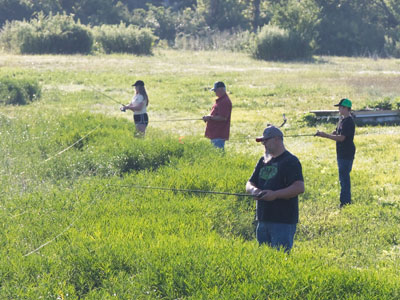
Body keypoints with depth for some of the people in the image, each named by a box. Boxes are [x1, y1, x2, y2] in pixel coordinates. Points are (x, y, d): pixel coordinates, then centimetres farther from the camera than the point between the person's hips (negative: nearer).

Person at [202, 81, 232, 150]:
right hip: (215, 133, 11)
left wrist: (210, 118, -18)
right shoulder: (220, 100, 17)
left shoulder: (225, 101, -16)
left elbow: (223, 118, -23)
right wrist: (208, 117, 7)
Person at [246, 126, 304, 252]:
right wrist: (253, 190, -5)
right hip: (263, 220, 8)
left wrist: (275, 194, -23)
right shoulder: (263, 161, 16)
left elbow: (299, 187, -17)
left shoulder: (290, 161, -8)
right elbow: (250, 183, 19)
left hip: (283, 222, -8)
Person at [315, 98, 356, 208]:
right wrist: (324, 134, -1)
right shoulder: (342, 120, 14)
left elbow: (341, 137, -23)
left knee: (344, 178, -9)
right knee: (343, 178, 15)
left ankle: (345, 202, -7)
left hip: (347, 154, -10)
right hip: (341, 154, 10)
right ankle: (347, 201, 23)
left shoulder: (349, 122, -17)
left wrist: (325, 135, -20)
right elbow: (336, 133, 18)